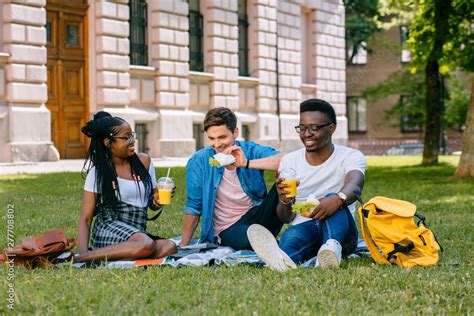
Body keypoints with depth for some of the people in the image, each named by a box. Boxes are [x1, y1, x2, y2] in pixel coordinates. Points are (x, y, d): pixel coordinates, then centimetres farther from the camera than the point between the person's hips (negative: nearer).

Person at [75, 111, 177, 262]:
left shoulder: (144, 161, 12)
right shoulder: (98, 172, 0)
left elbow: (153, 204, 21)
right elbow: (85, 219, -1)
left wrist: (157, 200, -5)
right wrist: (83, 254, -18)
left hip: (138, 232, 5)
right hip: (109, 230, -5)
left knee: (169, 247, -28)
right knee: (145, 245, -37)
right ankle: (80, 258, -25)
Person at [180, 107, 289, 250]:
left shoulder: (250, 151, -3)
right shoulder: (198, 162, -5)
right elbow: (193, 207, 2)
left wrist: (247, 163, -30)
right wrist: (183, 247, 4)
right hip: (229, 229, -2)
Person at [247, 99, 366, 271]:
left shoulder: (351, 157, 1)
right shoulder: (289, 161, 9)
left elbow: (354, 186, -25)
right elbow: (286, 218, 4)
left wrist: (338, 199, -50)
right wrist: (285, 201, -21)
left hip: (340, 231, -2)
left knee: (334, 201, -33)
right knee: (291, 234, -34)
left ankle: (332, 248, -64)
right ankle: (283, 260, -70)